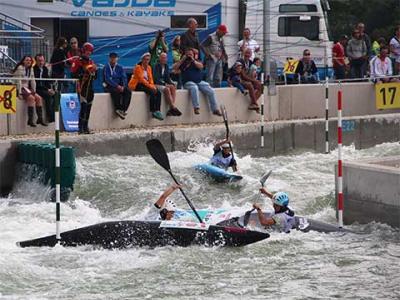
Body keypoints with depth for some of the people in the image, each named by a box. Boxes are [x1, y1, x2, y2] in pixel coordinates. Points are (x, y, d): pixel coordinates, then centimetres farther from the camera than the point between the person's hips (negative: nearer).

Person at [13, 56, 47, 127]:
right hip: (20, 89, -8)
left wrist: (34, 91, 3)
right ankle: (30, 120, -29)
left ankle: (40, 118, -10)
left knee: (38, 98, -10)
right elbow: (19, 81, -19)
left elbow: (32, 81, 12)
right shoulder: (20, 68, -13)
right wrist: (19, 93, -24)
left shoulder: (31, 69, 12)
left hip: (27, 88, 8)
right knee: (31, 98, -27)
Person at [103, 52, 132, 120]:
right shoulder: (106, 68, 0)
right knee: (116, 91, -37)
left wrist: (123, 86, -15)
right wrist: (117, 86, -24)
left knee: (128, 91, -25)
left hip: (119, 86, 4)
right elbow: (107, 79, -12)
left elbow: (124, 78, 6)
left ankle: (123, 110, -29)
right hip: (109, 86, -4)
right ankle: (118, 109, -31)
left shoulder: (119, 67, 14)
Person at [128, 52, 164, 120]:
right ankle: (153, 111, -28)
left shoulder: (149, 67, 14)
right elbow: (141, 79, -17)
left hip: (146, 85, 7)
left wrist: (153, 86, -10)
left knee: (158, 93, -16)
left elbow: (150, 78, 10)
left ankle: (157, 111, -21)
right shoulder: (138, 67, -9)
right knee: (152, 92, -29)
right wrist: (150, 86, -23)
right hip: (137, 85, -7)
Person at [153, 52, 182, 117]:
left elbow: (167, 77, 13)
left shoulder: (166, 66, 14)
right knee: (167, 89, -33)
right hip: (157, 84, -6)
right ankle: (173, 108, -36)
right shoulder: (156, 66, -7)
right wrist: (165, 84, -24)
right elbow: (156, 78, -16)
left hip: (165, 84, 6)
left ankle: (171, 109, -35)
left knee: (173, 88, -24)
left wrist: (171, 84, -7)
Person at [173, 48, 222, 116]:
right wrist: (182, 59, -3)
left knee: (211, 91, -14)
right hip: (188, 82, -4)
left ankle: (215, 109, -7)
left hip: (200, 81, 4)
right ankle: (196, 108, -42)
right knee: (194, 88, -39)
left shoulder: (197, 61, 18)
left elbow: (201, 66, -3)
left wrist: (193, 60, -8)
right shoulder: (183, 62, 13)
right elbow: (175, 68, -1)